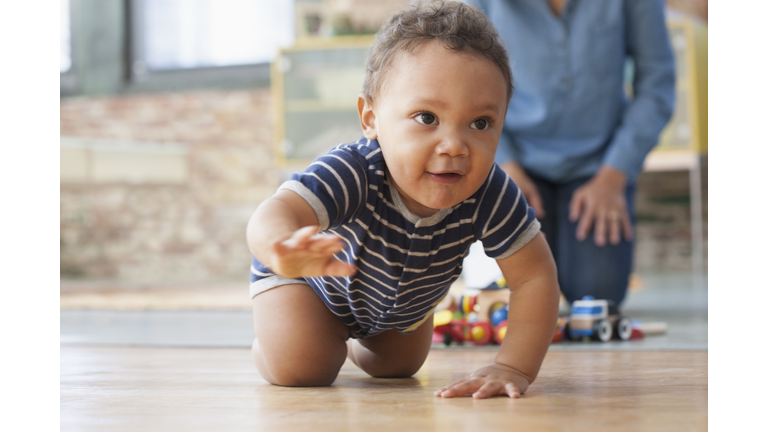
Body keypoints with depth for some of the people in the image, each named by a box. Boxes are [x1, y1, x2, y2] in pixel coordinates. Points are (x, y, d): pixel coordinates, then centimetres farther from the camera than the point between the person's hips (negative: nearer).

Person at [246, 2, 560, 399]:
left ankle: (352, 342, 55)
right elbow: (273, 215, -62)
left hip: (404, 301, 4)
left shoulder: (489, 195, -38)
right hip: (315, 286, -4)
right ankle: (267, 346, 21)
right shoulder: (353, 174, -48)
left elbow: (535, 276, -31)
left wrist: (515, 368, -41)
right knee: (300, 372, -18)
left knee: (398, 368, 20)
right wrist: (286, 251, -88)